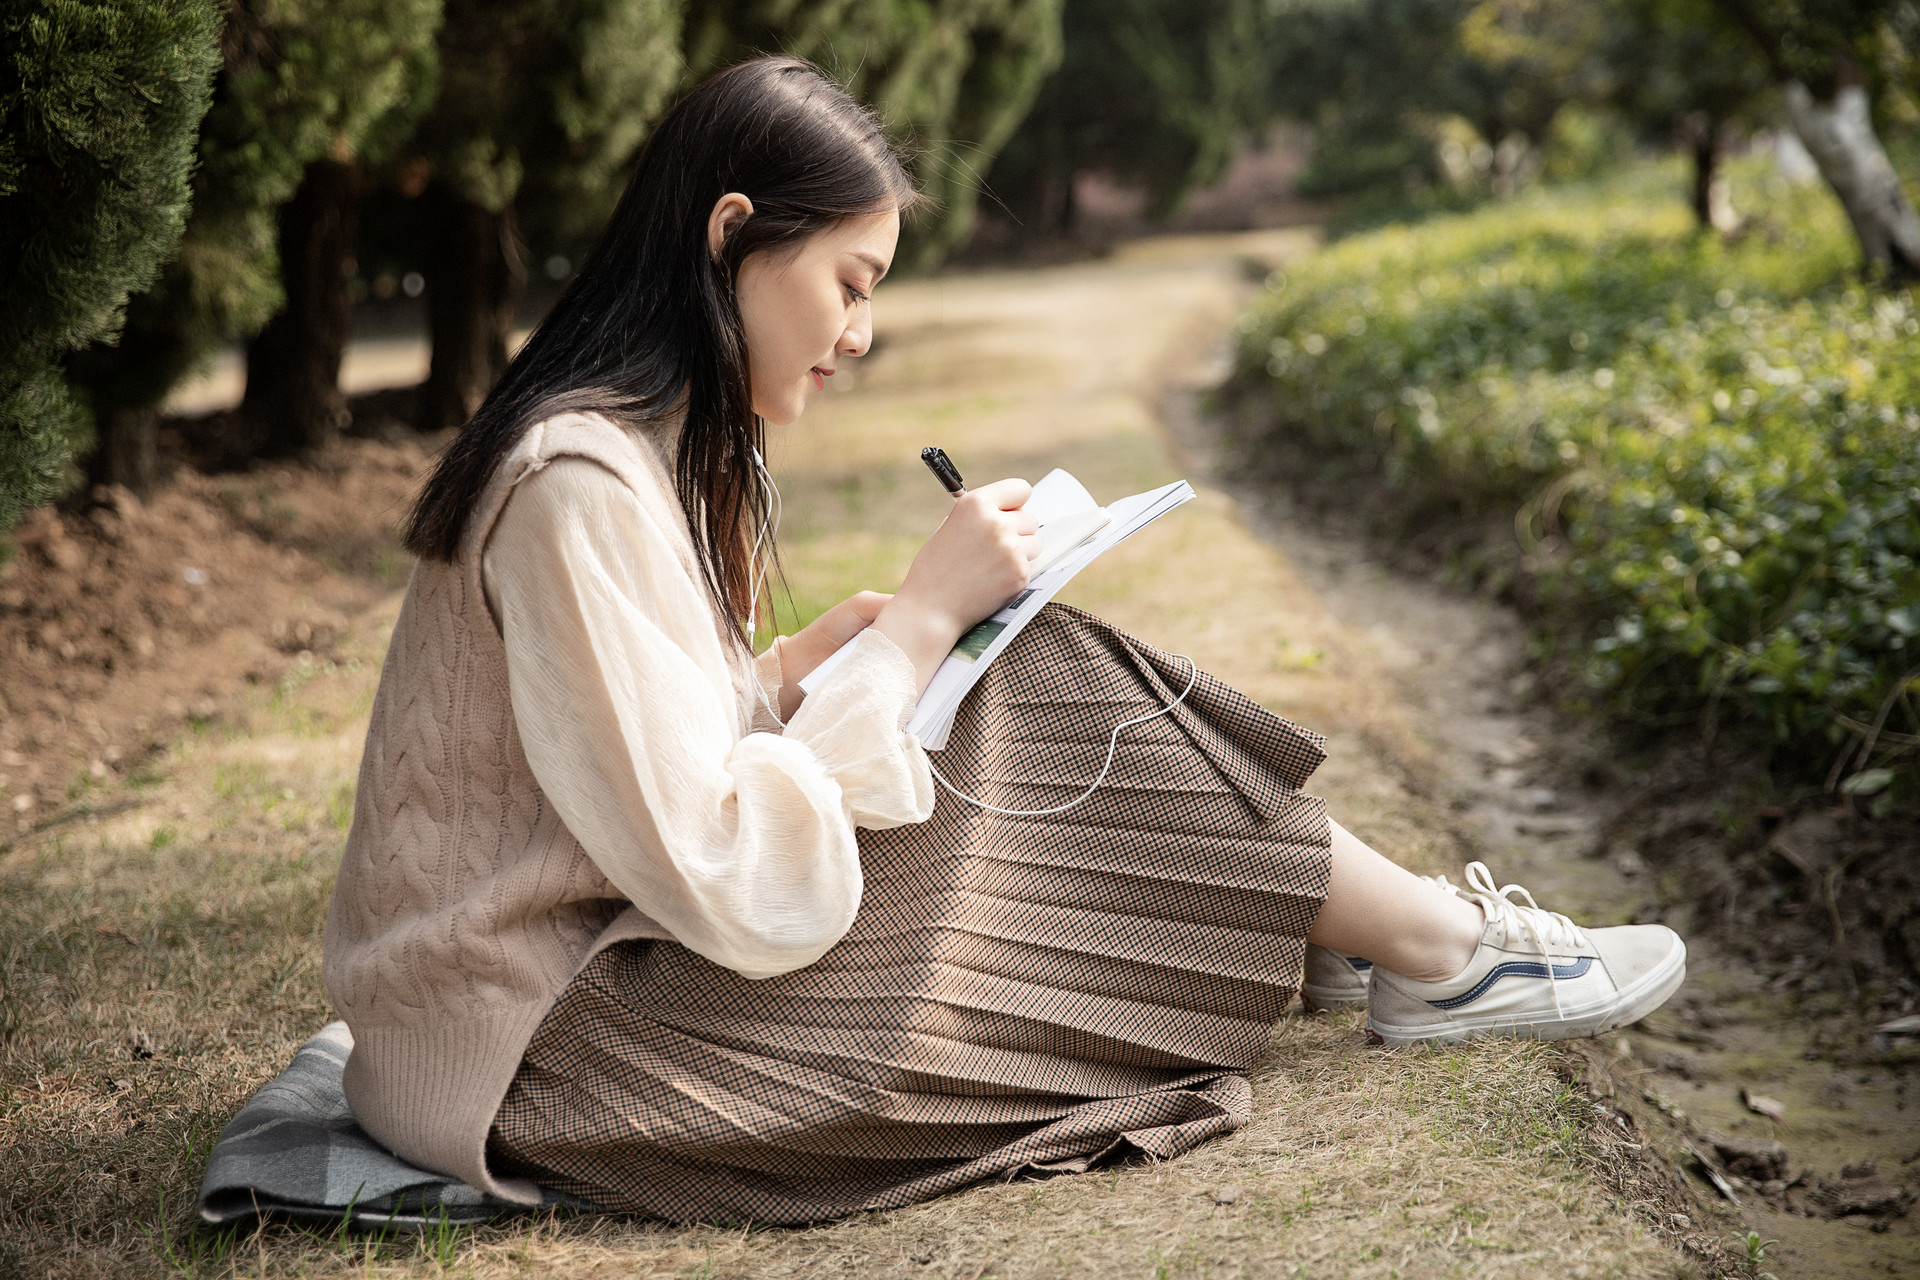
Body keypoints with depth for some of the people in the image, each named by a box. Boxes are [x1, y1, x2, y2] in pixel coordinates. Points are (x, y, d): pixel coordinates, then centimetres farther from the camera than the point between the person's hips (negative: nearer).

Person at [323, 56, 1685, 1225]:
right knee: (1051, 721, -9)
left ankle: (1359, 921, 14)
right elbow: (735, 889, -26)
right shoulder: (583, 488, -24)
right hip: (531, 1046, -9)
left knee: (1035, 683, 1)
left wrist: (836, 644, -2)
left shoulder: (646, 442, 8)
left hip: (602, 939, 9)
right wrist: (919, 622, -19)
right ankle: (1435, 951, 8)